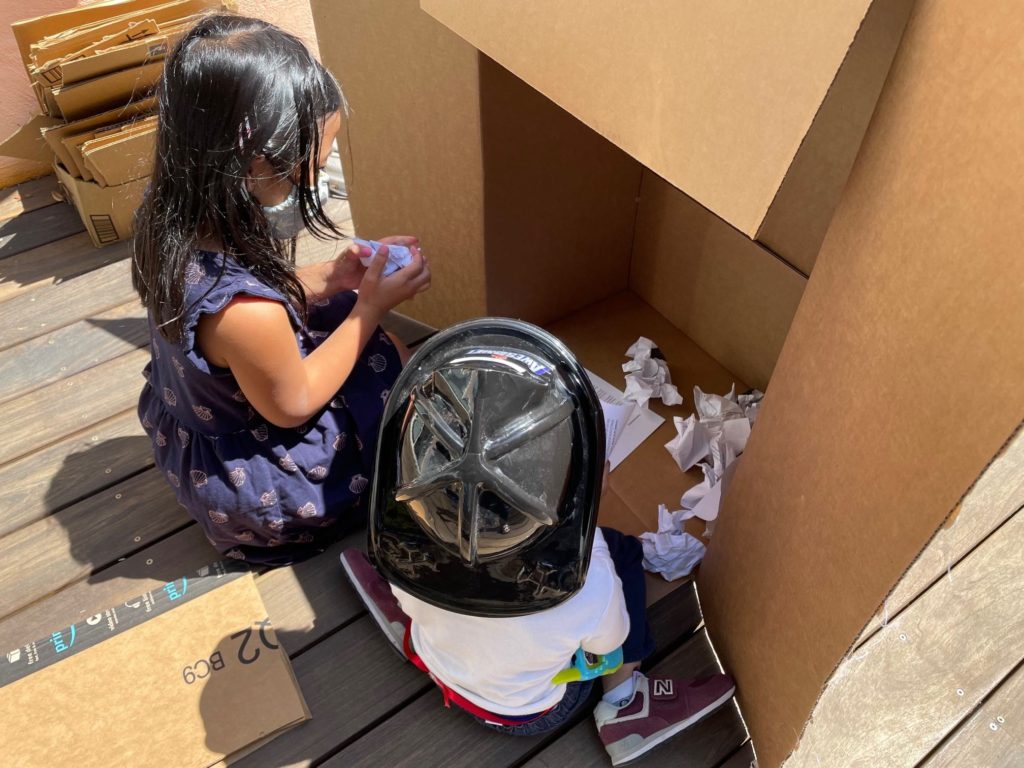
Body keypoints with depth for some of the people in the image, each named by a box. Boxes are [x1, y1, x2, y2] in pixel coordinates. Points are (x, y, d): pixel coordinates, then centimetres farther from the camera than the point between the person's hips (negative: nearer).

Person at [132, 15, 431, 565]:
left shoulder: (171, 217, -17)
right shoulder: (246, 313, -41)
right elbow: (292, 405, -22)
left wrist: (331, 278, -10)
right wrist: (371, 306, -18)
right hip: (251, 485, -7)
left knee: (340, 314, 15)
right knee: (390, 363, 1)